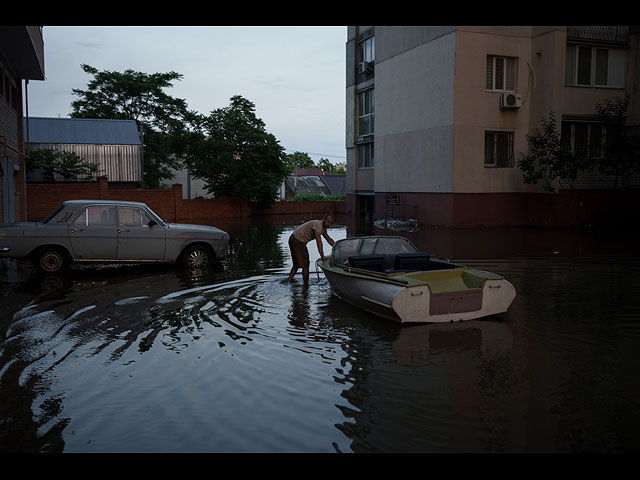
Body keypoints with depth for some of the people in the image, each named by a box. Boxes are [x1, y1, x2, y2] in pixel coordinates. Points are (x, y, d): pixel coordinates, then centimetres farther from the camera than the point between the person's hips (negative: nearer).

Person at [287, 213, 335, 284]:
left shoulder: (323, 227, 10)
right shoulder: (318, 224, -21)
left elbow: (329, 239, 22)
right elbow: (319, 242, -28)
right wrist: (322, 256, -30)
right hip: (297, 241, -10)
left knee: (297, 264, 19)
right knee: (305, 265, -3)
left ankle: (289, 281, 20)